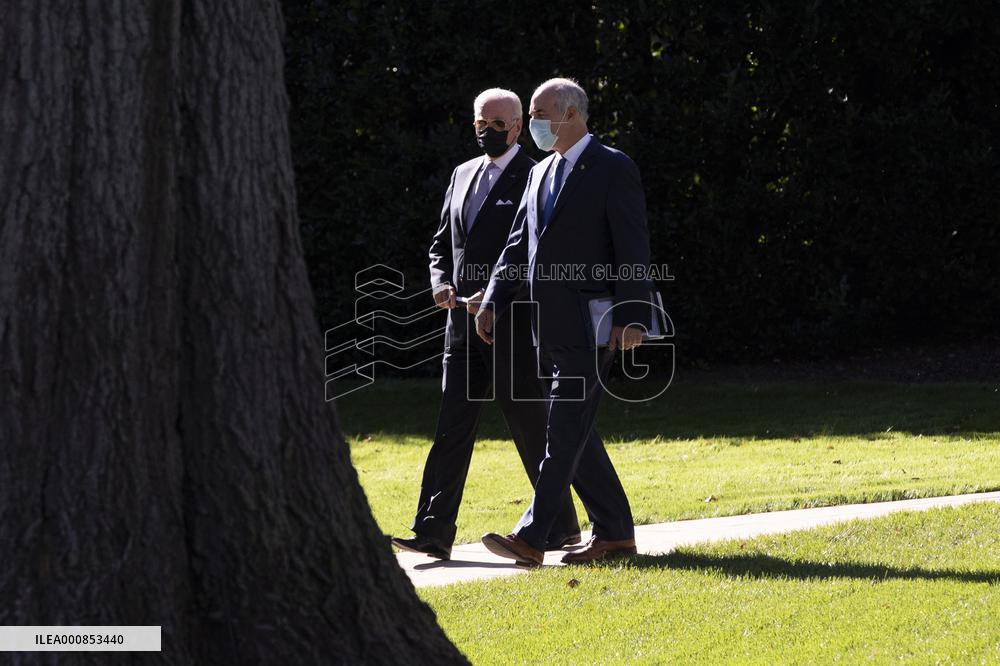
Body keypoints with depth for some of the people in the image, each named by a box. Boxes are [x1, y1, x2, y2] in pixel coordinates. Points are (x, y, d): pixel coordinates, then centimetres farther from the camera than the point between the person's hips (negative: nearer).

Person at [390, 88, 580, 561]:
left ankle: (561, 526, 12)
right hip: (463, 323, 6)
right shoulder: (463, 176, 17)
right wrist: (441, 283, 3)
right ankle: (433, 532, -4)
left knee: (530, 425, 0)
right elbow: (442, 243, 23)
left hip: (513, 325, -6)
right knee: (452, 425, 0)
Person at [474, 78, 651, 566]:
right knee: (574, 434, 10)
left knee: (566, 431, -11)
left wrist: (633, 319, -18)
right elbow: (519, 245, 18)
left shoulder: (614, 168, -6)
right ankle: (614, 533, 16)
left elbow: (633, 249, -11)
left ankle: (531, 537, -17)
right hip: (549, 327, 9)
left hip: (588, 325, -8)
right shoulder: (541, 173, 17)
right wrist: (492, 302, 6)